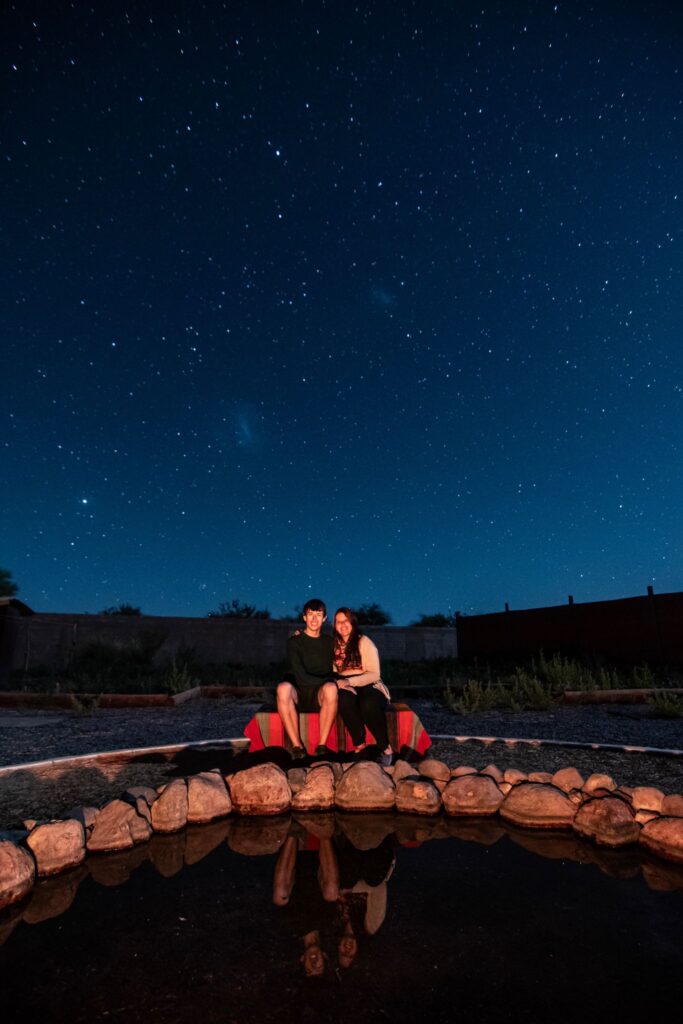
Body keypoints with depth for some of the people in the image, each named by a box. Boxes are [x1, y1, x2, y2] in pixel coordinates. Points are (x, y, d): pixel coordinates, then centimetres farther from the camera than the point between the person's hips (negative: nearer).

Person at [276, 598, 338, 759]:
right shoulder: (294, 642, -3)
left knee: (330, 688, -33)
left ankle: (322, 746, -21)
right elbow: (301, 678, -14)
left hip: (320, 697, 2)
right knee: (284, 687, -35)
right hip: (298, 695, -1)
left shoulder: (329, 642, 8)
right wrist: (336, 682, -18)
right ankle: (297, 746, -25)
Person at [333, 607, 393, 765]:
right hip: (349, 690, 2)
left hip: (370, 687, -2)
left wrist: (349, 681, -21)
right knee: (344, 699, -35)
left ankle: (386, 748, -16)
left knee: (368, 704, -38)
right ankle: (359, 745, -21)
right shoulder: (335, 644, 13)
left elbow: (374, 674, -8)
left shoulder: (364, 642, -1)